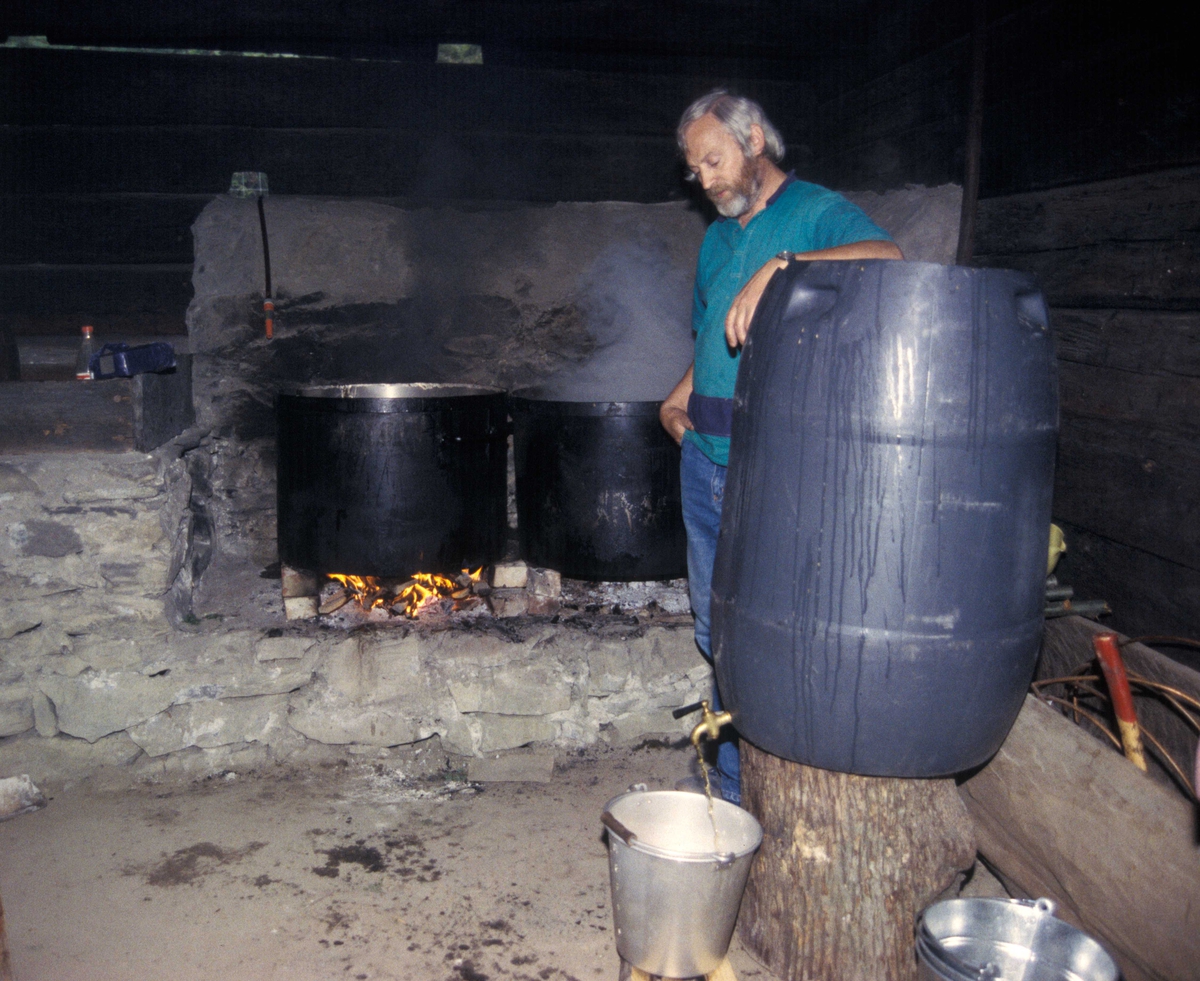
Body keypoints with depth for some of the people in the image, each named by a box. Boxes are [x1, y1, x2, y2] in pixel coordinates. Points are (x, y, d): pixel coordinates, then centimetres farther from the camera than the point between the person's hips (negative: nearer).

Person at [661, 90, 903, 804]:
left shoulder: (819, 212, -4)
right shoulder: (719, 238, 20)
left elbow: (889, 257, -26)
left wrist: (780, 266, -35)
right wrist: (678, 398, 12)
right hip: (707, 457, 8)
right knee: (719, 633, 14)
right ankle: (732, 788, 28)